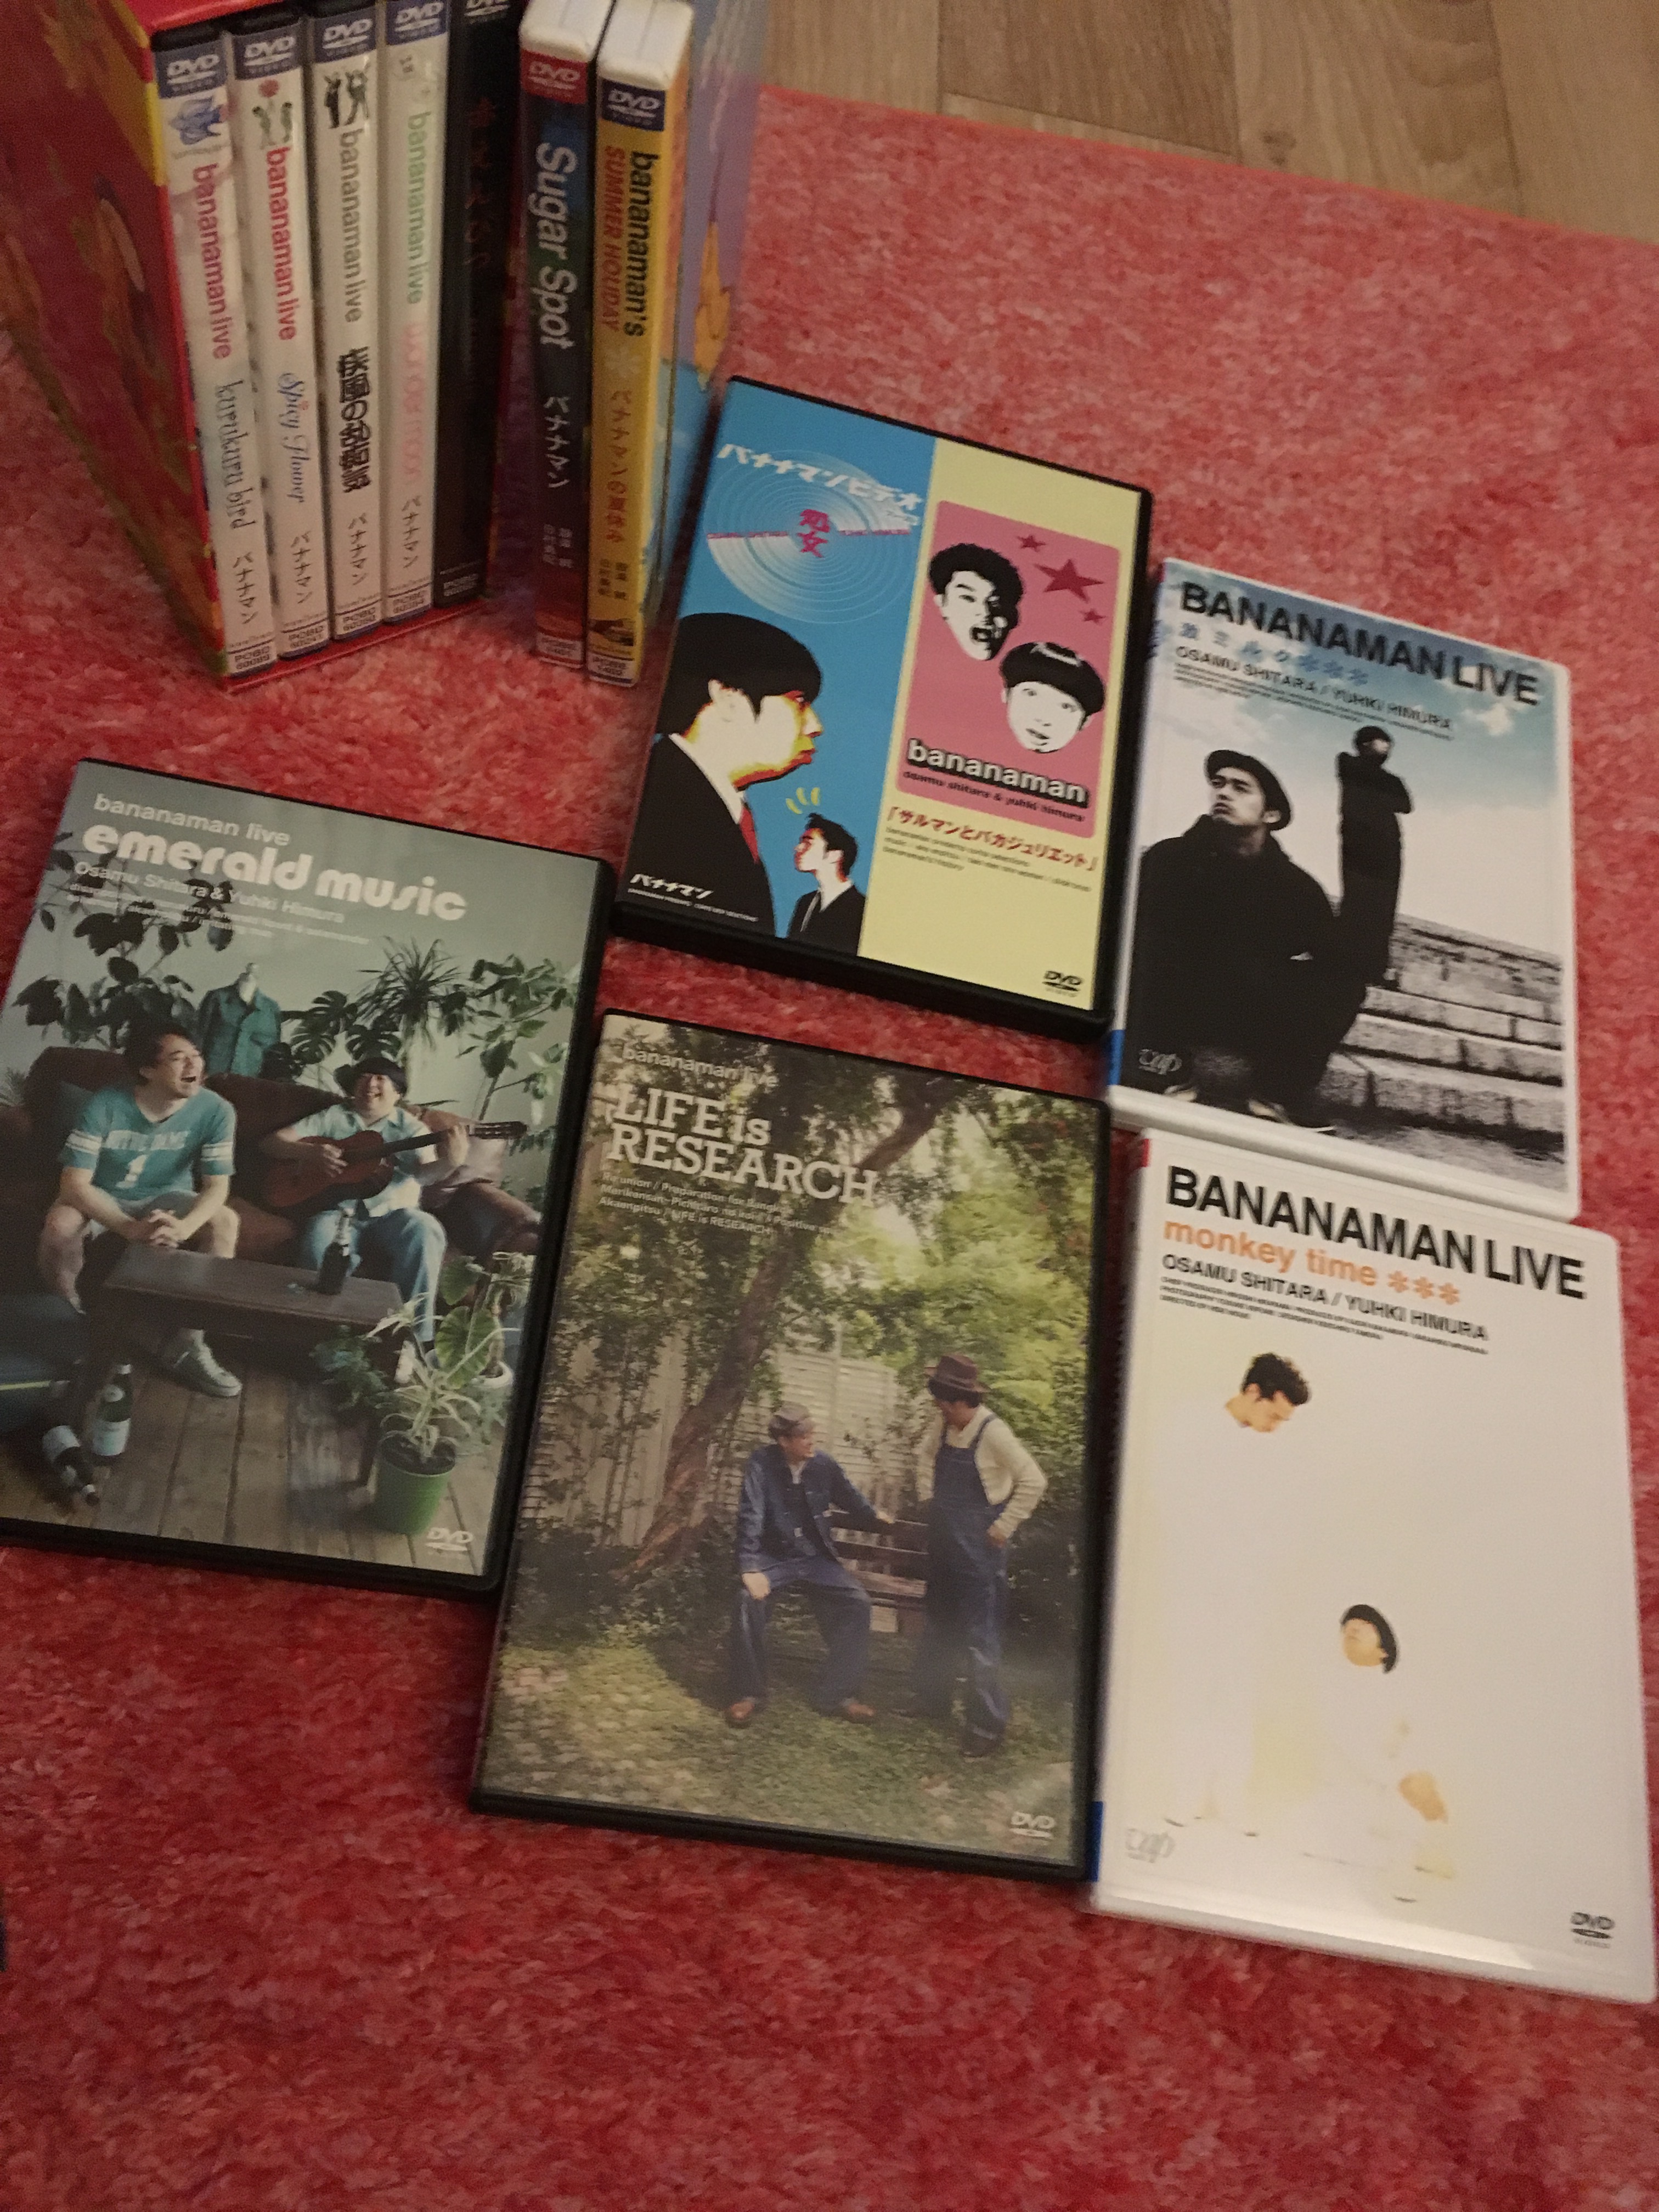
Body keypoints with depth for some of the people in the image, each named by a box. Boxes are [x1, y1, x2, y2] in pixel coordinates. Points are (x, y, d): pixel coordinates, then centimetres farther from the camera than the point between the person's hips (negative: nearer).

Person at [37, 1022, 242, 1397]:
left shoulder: (216, 1110, -21)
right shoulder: (105, 1106, -27)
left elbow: (217, 1187, -20)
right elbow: (74, 1184, -28)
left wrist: (182, 1228, -42)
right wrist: (132, 1229, -43)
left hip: (167, 1198, 2)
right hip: (103, 1198, -2)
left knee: (225, 1222, -26)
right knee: (61, 1223, -33)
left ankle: (187, 1345, -18)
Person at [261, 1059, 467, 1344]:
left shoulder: (409, 1127, 16)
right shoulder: (332, 1117, 17)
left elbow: (427, 1167, -2)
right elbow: (271, 1144, 13)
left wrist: (450, 1162, -26)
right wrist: (314, 1152, -7)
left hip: (391, 1214, 0)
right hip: (337, 1211, 0)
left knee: (426, 1232, -33)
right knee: (318, 1247, -36)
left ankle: (414, 1336, -26)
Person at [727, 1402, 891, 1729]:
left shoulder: (825, 1465, -4)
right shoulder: (761, 1464, -13)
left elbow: (853, 1503, 14)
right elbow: (750, 1517, -20)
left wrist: (875, 1517, 1)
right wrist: (749, 1568, -27)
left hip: (816, 1559, 3)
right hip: (773, 1558, -3)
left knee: (858, 1601, -16)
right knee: (749, 1599, -31)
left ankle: (835, 1694, -2)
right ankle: (749, 1694, -11)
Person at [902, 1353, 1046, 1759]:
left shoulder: (992, 1431, -21)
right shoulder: (941, 1424, -1)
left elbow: (1033, 1481, -19)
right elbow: (927, 1460, 20)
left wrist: (1004, 1527, -16)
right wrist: (929, 1501, 12)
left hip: (979, 1547, -8)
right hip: (944, 1541, 8)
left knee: (980, 1636, -5)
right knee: (937, 1625, 20)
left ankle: (987, 1725, 3)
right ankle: (931, 1699, 36)